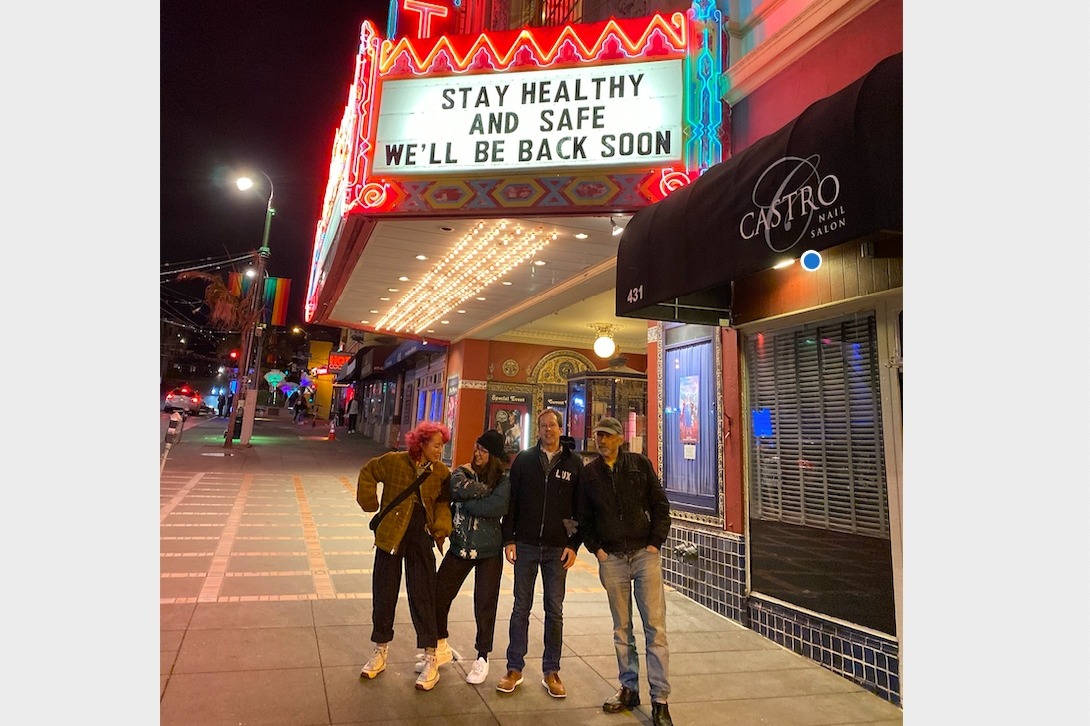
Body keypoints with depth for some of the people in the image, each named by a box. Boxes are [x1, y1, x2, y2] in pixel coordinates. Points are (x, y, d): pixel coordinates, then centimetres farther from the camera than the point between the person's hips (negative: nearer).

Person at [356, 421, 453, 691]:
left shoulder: (442, 473, -5)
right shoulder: (393, 461, -8)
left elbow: (443, 503, 5)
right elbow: (367, 473, 8)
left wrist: (441, 527, -12)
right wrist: (371, 504, 3)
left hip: (422, 539, -1)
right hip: (391, 536, 1)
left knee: (422, 597, 0)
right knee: (383, 594, 13)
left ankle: (430, 660, 12)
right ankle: (380, 651, 33)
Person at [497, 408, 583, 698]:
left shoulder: (574, 463, 1)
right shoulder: (524, 459, 2)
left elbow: (580, 508, 2)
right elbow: (511, 500, 3)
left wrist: (574, 545, -3)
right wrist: (509, 539, -3)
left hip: (557, 549, 0)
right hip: (525, 545, 0)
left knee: (554, 611, 8)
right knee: (521, 608, 9)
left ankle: (551, 672, 23)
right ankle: (514, 669, 22)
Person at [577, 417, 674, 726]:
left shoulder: (640, 464, 2)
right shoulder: (588, 473, 5)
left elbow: (660, 505, 3)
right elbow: (583, 517, 10)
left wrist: (655, 542, -4)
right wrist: (596, 549, 0)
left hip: (645, 553, -1)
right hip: (611, 559, 2)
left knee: (655, 626, -2)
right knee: (622, 628, 12)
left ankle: (660, 699, 7)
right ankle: (628, 689, 26)